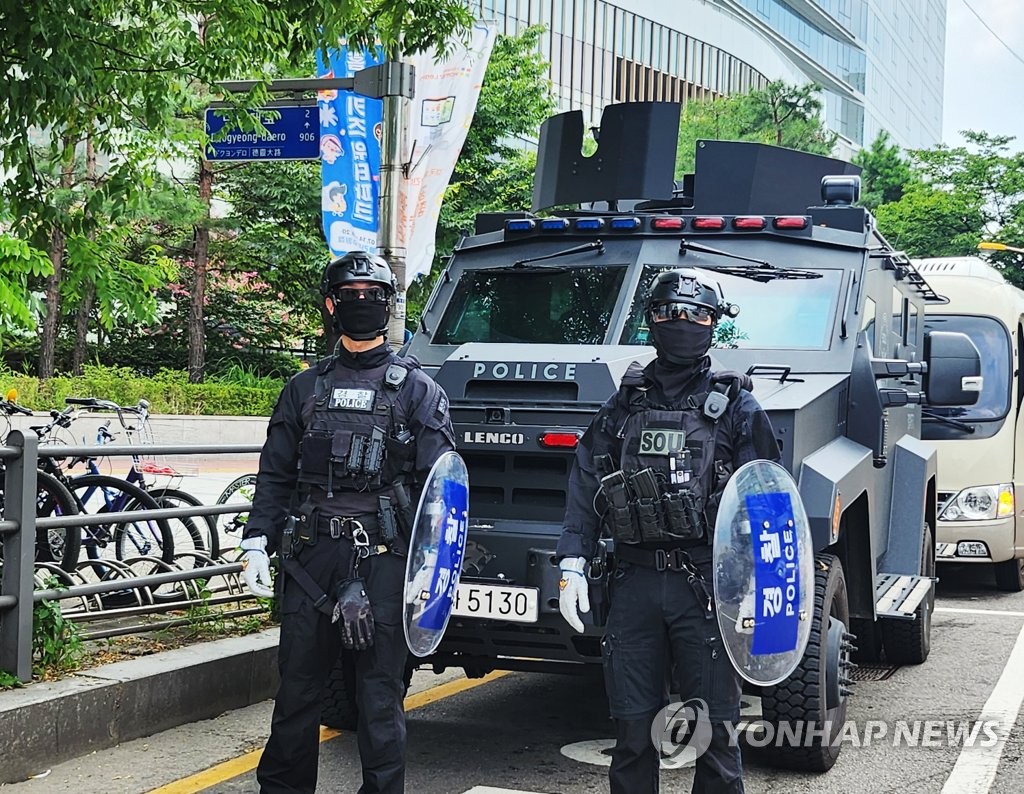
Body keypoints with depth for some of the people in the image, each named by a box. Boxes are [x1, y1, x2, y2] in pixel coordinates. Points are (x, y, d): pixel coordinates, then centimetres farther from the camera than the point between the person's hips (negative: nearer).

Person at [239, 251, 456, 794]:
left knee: (380, 689, 2)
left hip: (383, 559, -3)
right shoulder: (305, 388, 14)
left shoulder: (416, 389, 5)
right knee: (297, 684, 10)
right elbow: (275, 475, 14)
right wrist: (257, 543, 2)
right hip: (310, 556, 3)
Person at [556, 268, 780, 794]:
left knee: (712, 728, 1)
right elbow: (586, 486, 11)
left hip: (706, 586, -2)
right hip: (634, 582, 3)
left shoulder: (736, 407, 5)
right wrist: (572, 564, 1)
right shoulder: (625, 404, 13)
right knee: (632, 727, 7)